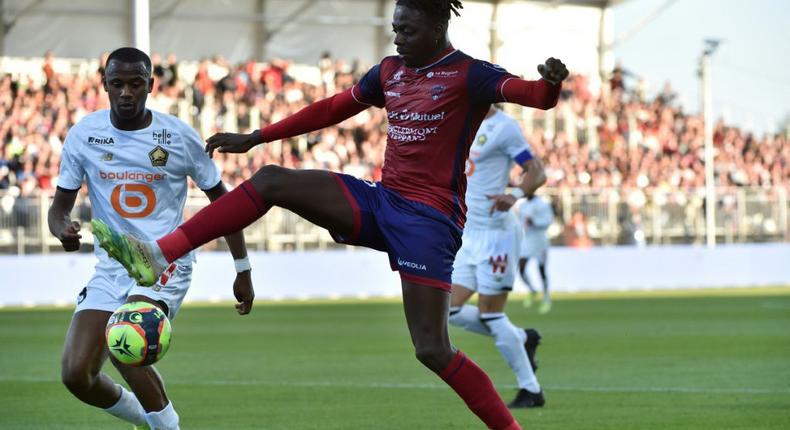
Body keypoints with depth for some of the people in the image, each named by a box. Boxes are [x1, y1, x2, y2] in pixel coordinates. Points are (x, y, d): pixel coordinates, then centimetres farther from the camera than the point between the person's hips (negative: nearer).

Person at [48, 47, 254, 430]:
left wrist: (243, 270, 8)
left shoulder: (178, 136, -5)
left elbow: (221, 199, 6)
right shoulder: (83, 135, -1)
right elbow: (60, 204, 5)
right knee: (77, 374, -10)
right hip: (111, 266, 4)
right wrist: (63, 228, -20)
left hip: (166, 264, -3)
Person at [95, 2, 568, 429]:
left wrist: (551, 83, -48)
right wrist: (255, 138, 24)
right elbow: (330, 110, 22)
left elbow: (534, 95, -23)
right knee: (271, 180, -6)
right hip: (382, 200, 7)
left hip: (430, 217, -7)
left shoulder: (469, 76, -8)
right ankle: (158, 256, -13)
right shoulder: (390, 72, 12)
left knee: (432, 350, -14)